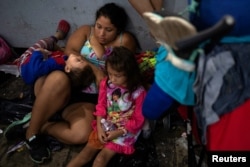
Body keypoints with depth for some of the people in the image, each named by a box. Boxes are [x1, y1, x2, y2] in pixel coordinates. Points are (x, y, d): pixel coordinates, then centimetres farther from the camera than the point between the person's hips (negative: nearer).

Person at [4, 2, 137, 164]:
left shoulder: (125, 40, 5)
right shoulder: (86, 31, 7)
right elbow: (69, 53, -9)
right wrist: (95, 70, -19)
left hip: (86, 98, 0)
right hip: (61, 85, 1)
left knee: (82, 135, -31)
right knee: (59, 78, -39)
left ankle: (39, 127, -5)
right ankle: (31, 131, -17)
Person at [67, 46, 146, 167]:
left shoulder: (138, 92, -21)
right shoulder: (106, 83, -8)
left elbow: (138, 120, -13)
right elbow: (101, 106, 2)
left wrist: (118, 132, -18)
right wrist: (100, 127, -10)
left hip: (125, 131, -4)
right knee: (87, 151, -7)